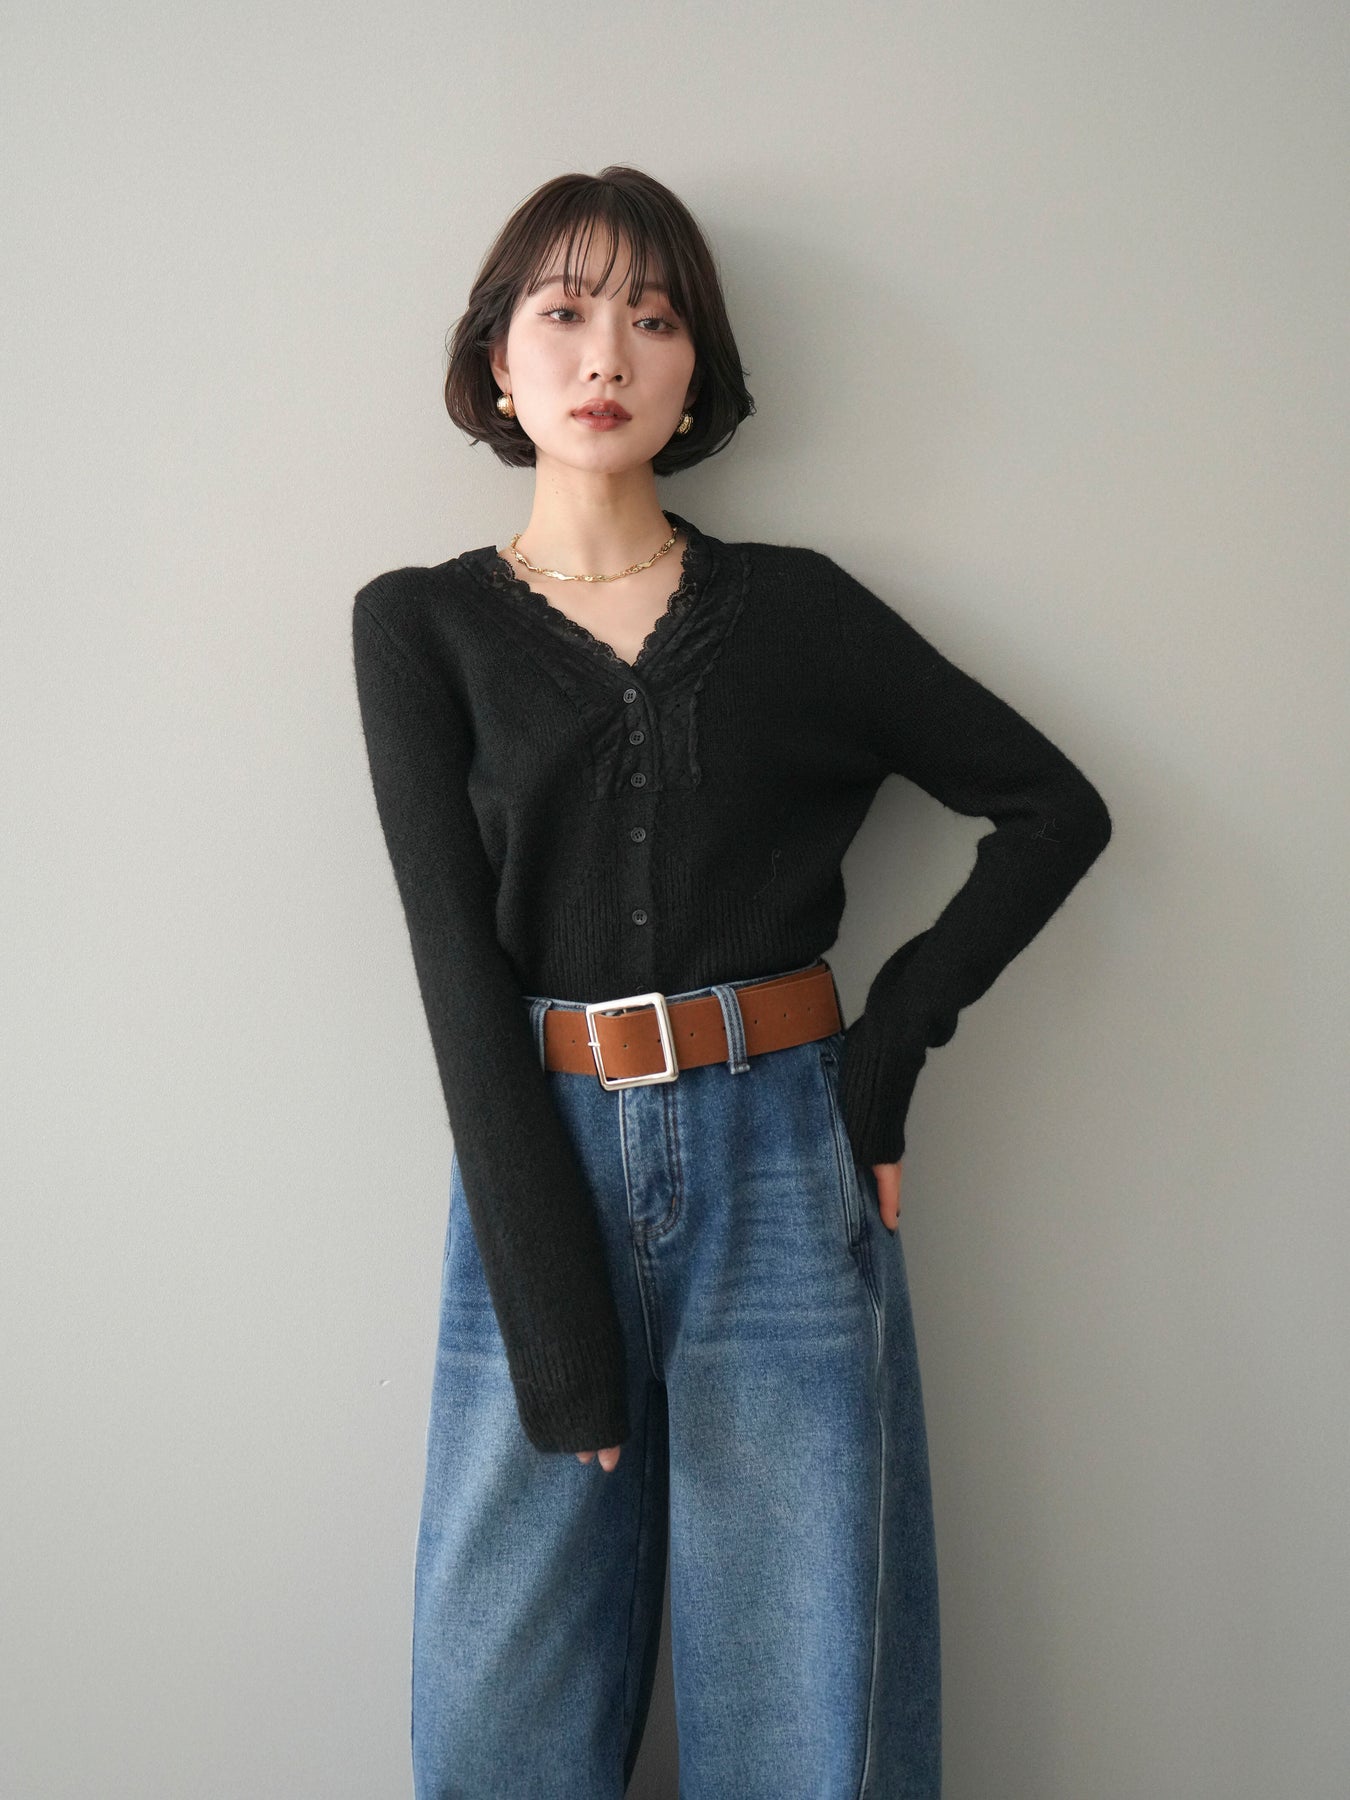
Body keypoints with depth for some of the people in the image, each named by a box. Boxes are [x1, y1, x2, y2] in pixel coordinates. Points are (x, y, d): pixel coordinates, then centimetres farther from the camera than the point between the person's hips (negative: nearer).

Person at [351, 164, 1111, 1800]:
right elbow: (460, 958, -6)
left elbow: (1054, 806, 10)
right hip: (536, 1167, 0)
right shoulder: (419, 624, 4)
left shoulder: (795, 607, 7)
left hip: (782, 1163, 1)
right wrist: (555, 1303, -12)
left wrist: (894, 1035, -1)